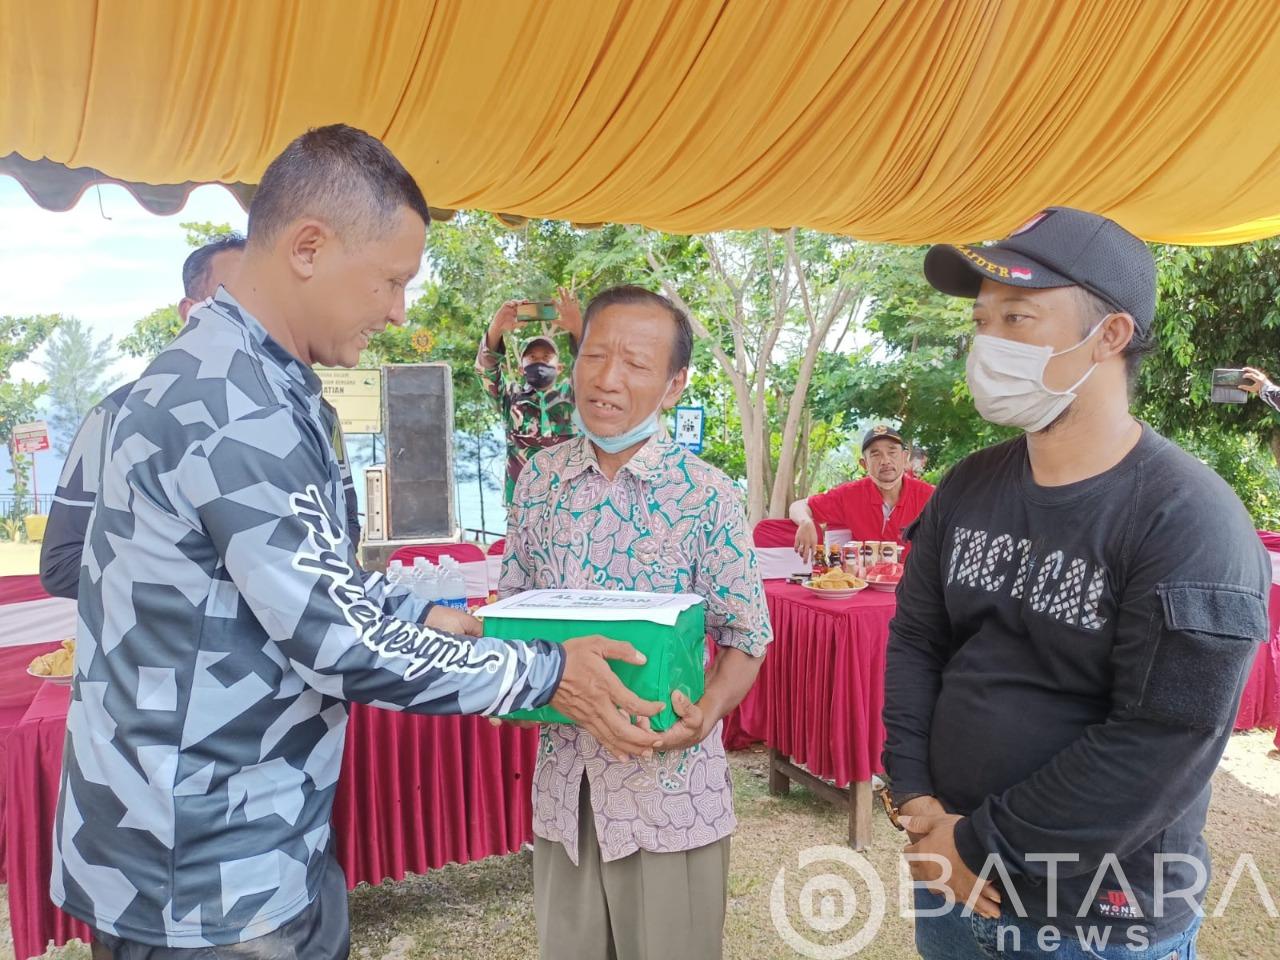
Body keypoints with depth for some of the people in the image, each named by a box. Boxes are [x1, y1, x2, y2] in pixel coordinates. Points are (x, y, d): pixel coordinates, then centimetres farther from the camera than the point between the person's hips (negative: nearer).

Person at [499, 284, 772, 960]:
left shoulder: (707, 495, -11)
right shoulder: (540, 478, 1)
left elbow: (746, 637, -6)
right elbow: (512, 603, 9)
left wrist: (706, 713, -23)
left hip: (669, 779, -3)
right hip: (563, 777, 4)